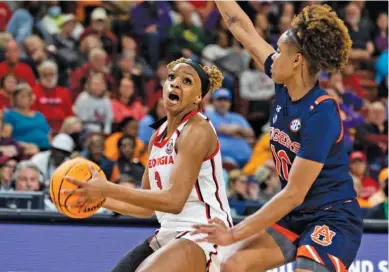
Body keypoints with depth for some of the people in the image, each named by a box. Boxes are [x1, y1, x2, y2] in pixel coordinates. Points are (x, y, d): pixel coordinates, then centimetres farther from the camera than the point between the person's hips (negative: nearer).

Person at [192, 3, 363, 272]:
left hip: (334, 220, -8)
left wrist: (235, 234, -20)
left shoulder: (321, 114, -23)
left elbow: (294, 194, -23)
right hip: (295, 215, 9)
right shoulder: (285, 90, -2)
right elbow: (243, 29, 7)